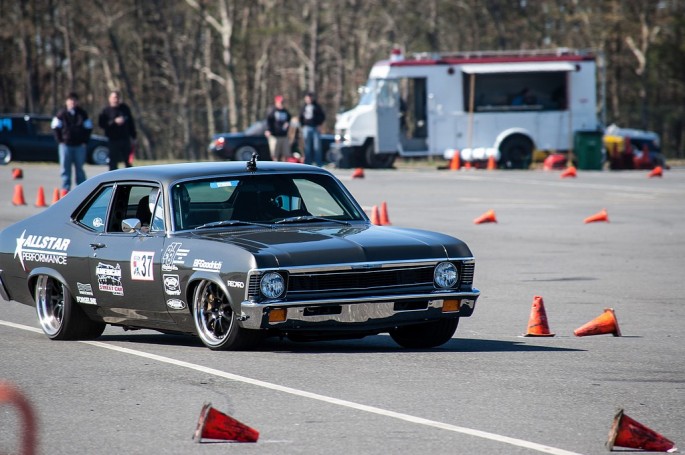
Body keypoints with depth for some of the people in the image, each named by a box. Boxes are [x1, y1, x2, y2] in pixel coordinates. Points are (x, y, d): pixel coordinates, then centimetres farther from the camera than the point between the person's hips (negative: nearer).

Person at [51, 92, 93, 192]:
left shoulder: (82, 114, 6)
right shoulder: (62, 114, 1)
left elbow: (88, 128, 11)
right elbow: (55, 127, 5)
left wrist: (84, 141, 2)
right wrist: (60, 140, -2)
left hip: (80, 145, 1)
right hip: (65, 145, -1)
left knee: (79, 168, 6)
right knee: (65, 168, -1)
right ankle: (65, 188, 3)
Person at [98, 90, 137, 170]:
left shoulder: (125, 108, 6)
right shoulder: (106, 110, -3)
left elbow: (131, 123, 10)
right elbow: (101, 124, -12)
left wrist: (133, 137, 8)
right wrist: (114, 122, -21)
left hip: (125, 139, 3)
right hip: (113, 140, -3)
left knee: (128, 163, 9)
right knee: (113, 163, -1)